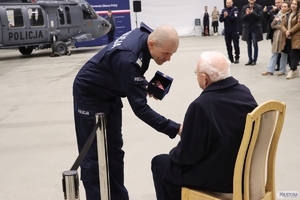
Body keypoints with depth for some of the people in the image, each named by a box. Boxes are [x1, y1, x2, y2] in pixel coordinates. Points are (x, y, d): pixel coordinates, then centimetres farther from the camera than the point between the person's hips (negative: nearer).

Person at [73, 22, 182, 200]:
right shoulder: (128, 58, -38)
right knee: (94, 155, -3)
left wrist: (146, 85, -7)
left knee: (114, 151, 12)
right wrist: (175, 129, -38)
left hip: (110, 94, 8)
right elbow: (140, 107, -36)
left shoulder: (145, 35, -13)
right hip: (89, 95, -8)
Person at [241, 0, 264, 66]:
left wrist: (252, 12, -20)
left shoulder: (259, 7, -2)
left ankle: (254, 60, 8)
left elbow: (260, 17, -11)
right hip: (247, 28, 3)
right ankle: (250, 59, 17)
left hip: (255, 29, -3)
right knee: (249, 45, 9)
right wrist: (246, 14, -18)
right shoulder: (244, 7, 5)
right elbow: (242, 18, 1)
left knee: (255, 44, 0)